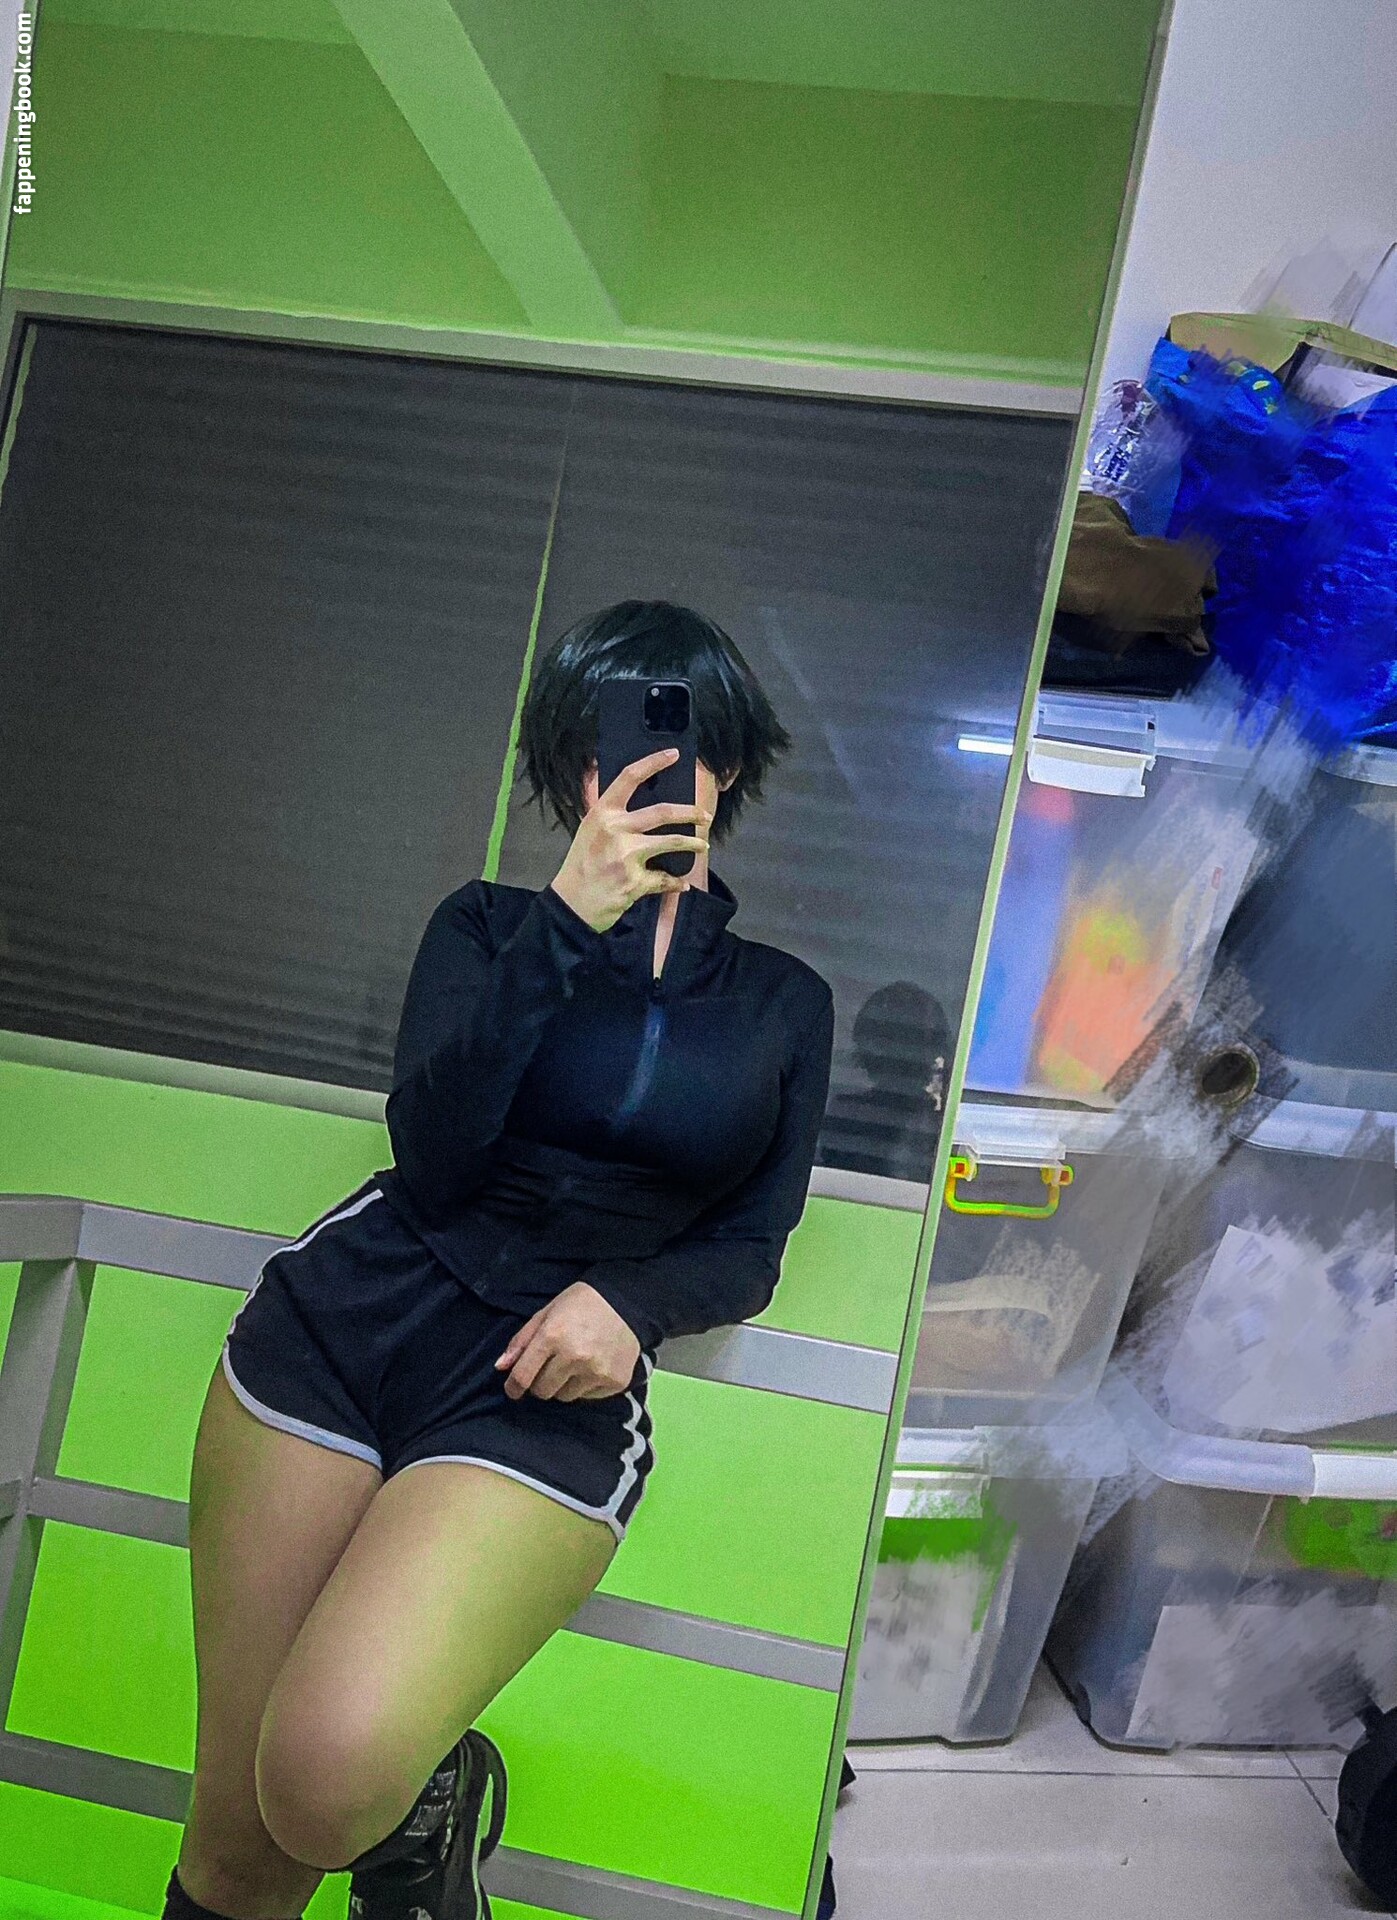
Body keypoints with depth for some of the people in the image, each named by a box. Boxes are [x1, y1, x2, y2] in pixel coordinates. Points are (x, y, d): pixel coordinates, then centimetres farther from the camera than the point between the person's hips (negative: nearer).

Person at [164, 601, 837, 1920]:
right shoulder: (492, 924, 9)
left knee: (329, 1781, -23)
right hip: (347, 1313, 1)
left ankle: (435, 1800, 9)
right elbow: (435, 1156, -7)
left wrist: (629, 1302, -11)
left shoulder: (786, 1002, 12)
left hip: (551, 1389, -1)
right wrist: (571, 917, -14)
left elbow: (751, 1248, 10)